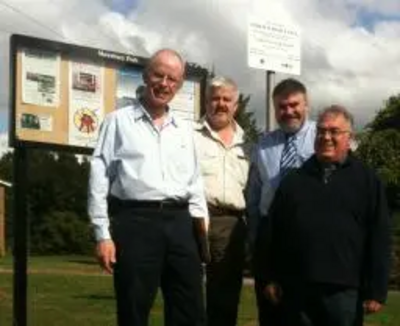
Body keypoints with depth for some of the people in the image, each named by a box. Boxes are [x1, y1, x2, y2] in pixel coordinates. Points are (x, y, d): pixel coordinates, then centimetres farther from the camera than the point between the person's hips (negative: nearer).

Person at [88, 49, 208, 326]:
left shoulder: (185, 130, 17)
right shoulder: (119, 121, 4)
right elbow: (100, 178, 0)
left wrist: (202, 223, 9)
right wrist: (103, 235, -7)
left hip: (179, 222, 4)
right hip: (135, 221, -4)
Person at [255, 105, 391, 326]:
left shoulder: (367, 180, 5)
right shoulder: (294, 179, 12)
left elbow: (379, 238, 1)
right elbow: (272, 231, 11)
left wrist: (376, 290, -5)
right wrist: (269, 277, 5)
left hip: (342, 290, -2)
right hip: (296, 288, 2)